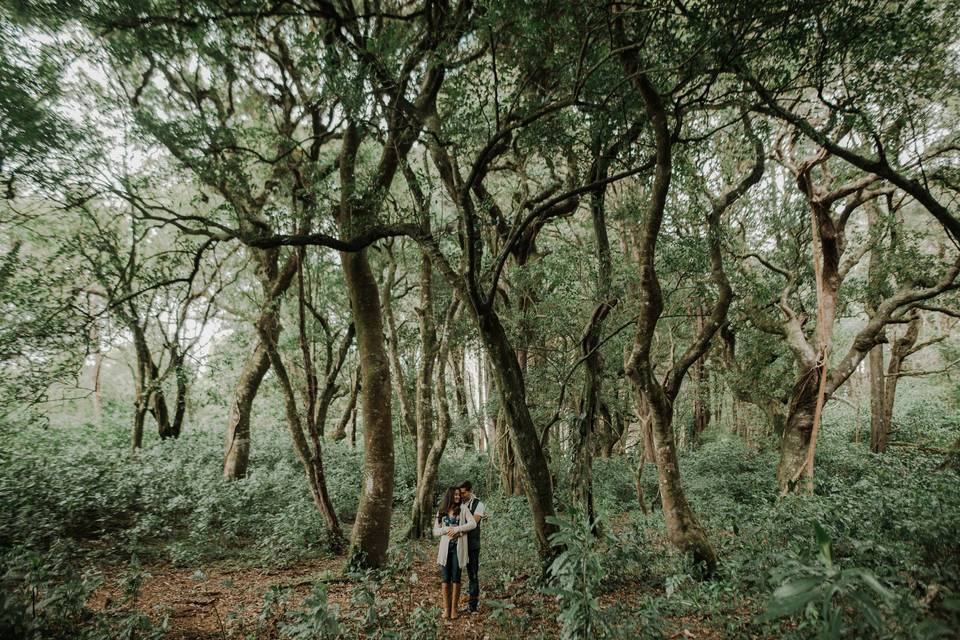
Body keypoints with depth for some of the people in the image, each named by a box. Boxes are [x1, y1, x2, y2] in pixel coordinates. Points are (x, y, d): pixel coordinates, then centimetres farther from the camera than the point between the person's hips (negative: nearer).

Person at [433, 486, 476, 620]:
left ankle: (454, 609, 11)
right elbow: (435, 531, 8)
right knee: (445, 578, 0)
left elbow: (473, 524, -8)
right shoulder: (441, 512, 9)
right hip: (445, 547, 2)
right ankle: (446, 608, 10)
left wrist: (456, 529, -15)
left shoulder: (463, 508, 2)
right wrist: (447, 529, -11)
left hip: (458, 547, -1)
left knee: (456, 578, 2)